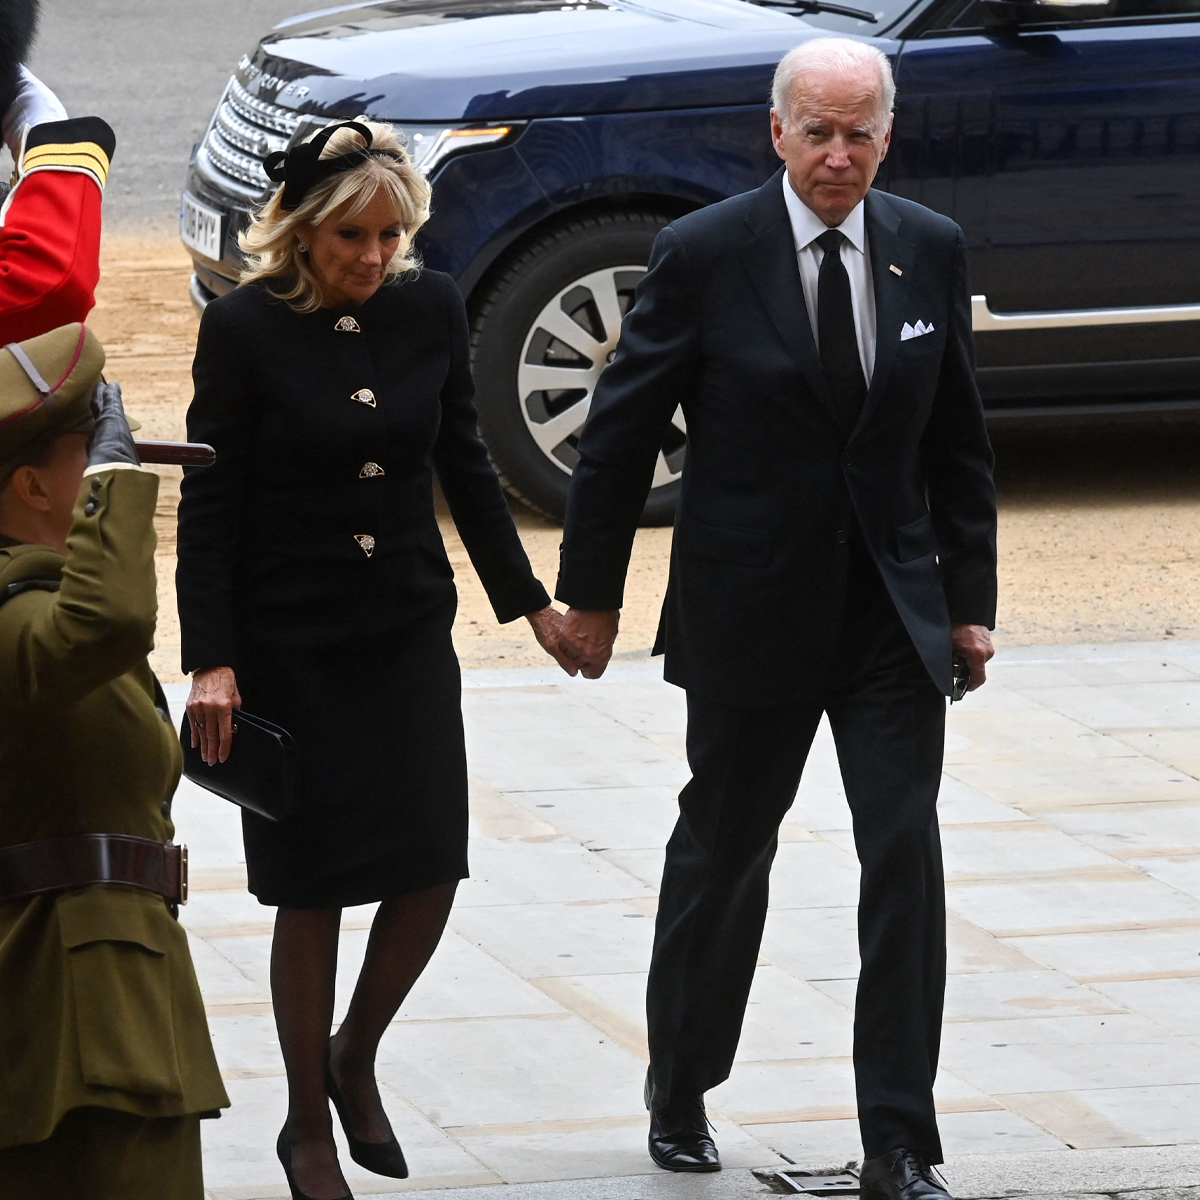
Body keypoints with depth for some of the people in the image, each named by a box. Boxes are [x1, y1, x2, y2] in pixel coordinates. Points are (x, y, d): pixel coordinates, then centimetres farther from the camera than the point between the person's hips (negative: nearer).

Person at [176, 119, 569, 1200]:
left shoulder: (430, 309, 0)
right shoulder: (245, 328, -12)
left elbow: (464, 465, 11)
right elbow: (209, 504, -9)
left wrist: (530, 601, 13)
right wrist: (212, 660, -14)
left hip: (409, 632, 4)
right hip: (290, 646, -4)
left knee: (431, 871, 0)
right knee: (314, 889, 1)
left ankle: (355, 1059, 27)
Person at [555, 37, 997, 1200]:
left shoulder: (930, 251, 1)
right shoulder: (705, 254, -10)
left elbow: (958, 440, 9)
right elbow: (620, 430, -3)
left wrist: (970, 595, 7)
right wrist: (590, 592, 0)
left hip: (894, 612, 2)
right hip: (751, 614, -2)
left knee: (906, 854, -8)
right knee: (722, 856, 13)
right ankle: (681, 1091, 34)